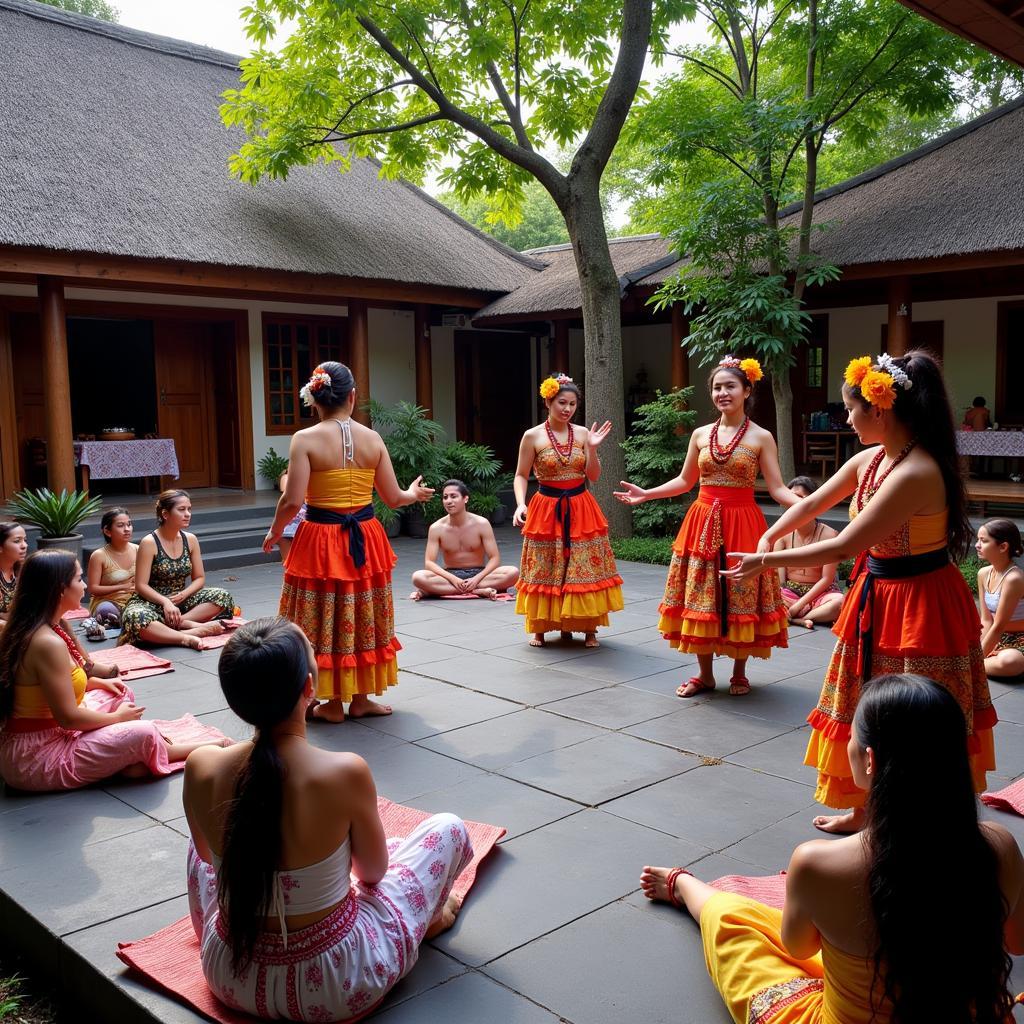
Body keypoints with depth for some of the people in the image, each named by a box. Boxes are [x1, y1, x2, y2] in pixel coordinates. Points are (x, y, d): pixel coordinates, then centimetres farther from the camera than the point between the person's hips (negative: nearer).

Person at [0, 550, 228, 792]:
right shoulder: (49, 643, -25)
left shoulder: (24, 630, 4)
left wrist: (96, 682, 13)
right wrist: (117, 718, -5)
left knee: (121, 693, 16)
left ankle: (131, 760, 0)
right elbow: (69, 717, -22)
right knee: (143, 735, -17)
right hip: (34, 762, -10)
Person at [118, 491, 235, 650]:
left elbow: (199, 578, 6)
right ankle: (187, 637, -43)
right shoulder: (149, 543, -12)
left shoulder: (190, 540, 2)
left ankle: (180, 622, -29)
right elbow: (141, 585, -14)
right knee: (135, 618, -40)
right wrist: (165, 602, -28)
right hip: (152, 601, -5)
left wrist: (183, 595, -13)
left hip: (180, 600, 5)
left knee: (222, 596, -17)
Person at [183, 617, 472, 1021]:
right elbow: (374, 872, -7)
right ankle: (430, 917, 44)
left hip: (230, 979, 4)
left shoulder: (200, 769, -16)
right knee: (447, 828, 15)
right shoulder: (346, 772, -27)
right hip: (335, 990, -3)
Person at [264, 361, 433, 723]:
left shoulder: (305, 439, -11)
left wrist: (275, 531, 4)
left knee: (324, 620, 10)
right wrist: (415, 493, 25)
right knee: (363, 618, 16)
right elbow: (393, 498, 2)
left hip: (320, 541, -3)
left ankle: (333, 702, 18)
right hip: (365, 540, 3)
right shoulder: (372, 438, -2)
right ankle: (360, 698, 26)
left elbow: (292, 502, -16)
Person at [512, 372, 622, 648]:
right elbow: (521, 476, -2)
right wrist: (521, 504, -17)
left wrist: (592, 448, -11)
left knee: (585, 569, 3)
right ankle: (539, 628, 16)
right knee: (544, 571, 3)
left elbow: (593, 476, 3)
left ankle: (588, 628, 14)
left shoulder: (582, 433, 3)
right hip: (547, 510, -2)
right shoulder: (533, 436, -4)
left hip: (581, 510, 2)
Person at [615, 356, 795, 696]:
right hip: (703, 524, 3)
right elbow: (684, 481, 16)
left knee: (741, 599, 2)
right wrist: (645, 494, 8)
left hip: (741, 525, -3)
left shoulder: (761, 437, -3)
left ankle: (739, 673, 20)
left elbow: (778, 488, -7)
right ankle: (705, 674, 19)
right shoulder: (700, 434, 7)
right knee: (700, 599, 5)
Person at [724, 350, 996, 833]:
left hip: (919, 607, -9)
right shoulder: (870, 460, 1)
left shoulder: (915, 473, -26)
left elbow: (843, 547, -26)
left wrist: (765, 563, -19)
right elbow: (813, 503, 15)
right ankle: (865, 810, 37)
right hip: (879, 596, 9)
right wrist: (767, 539, 7)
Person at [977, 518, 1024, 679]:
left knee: (1009, 662, -40)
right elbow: (986, 620, -2)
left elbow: (998, 626, -22)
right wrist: (981, 651, -13)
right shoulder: (984, 574, -2)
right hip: (996, 638, 8)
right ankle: (988, 661, -7)